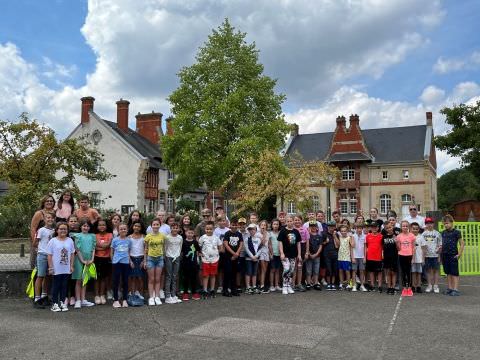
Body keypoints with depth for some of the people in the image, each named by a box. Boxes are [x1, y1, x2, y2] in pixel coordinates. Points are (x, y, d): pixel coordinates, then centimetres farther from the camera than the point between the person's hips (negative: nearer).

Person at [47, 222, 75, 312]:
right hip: (56, 269, -3)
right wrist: (50, 267, -8)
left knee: (64, 286, 9)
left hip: (66, 269, 3)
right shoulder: (53, 241, -4)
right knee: (56, 286, 4)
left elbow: (72, 254, 9)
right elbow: (49, 255, -5)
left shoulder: (70, 240, 5)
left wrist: (71, 266, 5)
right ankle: (55, 304, 12)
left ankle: (62, 303, 18)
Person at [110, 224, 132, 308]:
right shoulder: (115, 240, 0)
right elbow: (112, 252, 7)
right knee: (116, 281, 1)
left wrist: (130, 261, 3)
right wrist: (113, 260, 3)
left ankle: (124, 300, 14)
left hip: (126, 262, 2)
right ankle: (116, 300, 10)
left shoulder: (129, 240, 7)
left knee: (125, 281, 6)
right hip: (116, 263, -2)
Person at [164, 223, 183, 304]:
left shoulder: (180, 238, 3)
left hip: (177, 258, 4)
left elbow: (180, 248, 11)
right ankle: (167, 296, -2)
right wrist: (166, 257, -3)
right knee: (169, 277, -4)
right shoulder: (167, 237, -8)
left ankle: (173, 295, 11)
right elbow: (165, 248, -2)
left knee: (175, 277, 6)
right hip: (169, 258, -4)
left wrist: (177, 256, 3)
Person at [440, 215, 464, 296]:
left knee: (455, 273, -1)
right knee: (448, 273, 12)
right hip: (445, 255, 6)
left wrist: (459, 254, -11)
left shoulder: (456, 232, -6)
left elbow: (462, 244, -6)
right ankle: (450, 288, 19)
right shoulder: (443, 233, 10)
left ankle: (455, 289, 1)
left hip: (453, 255, -6)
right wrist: (441, 252, 8)